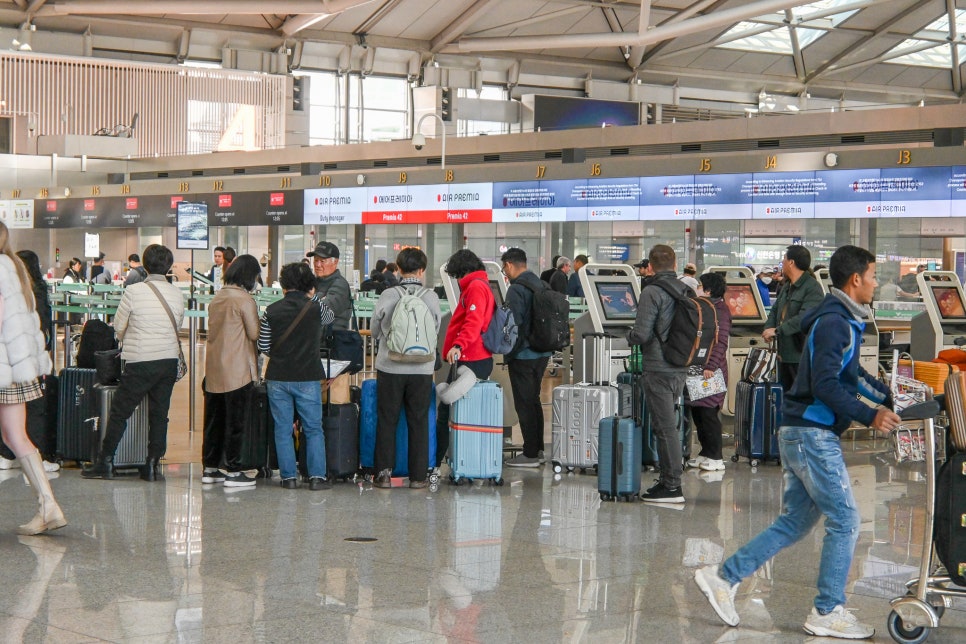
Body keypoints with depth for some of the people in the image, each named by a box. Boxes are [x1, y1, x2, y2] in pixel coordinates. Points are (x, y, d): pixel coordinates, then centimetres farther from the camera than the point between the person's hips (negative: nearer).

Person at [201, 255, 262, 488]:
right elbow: (255, 334, -10)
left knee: (214, 420, 13)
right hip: (237, 370, -7)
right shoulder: (245, 300, -12)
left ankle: (209, 468, 19)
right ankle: (232, 471, 3)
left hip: (213, 369, 7)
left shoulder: (217, 298, 11)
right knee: (235, 422, 0)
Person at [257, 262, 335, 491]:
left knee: (283, 429, 8)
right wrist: (312, 297, 22)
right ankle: (317, 476, 4)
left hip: (277, 378, 1)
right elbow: (330, 316, 17)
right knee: (313, 429, 7)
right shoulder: (315, 308, -7)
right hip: (308, 377, -1)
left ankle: (289, 476, 8)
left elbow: (263, 347, 2)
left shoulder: (271, 311, -5)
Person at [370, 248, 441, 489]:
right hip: (422, 369, 0)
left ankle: (384, 474, 8)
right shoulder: (431, 297, -5)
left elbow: (375, 331, 6)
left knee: (387, 421, 8)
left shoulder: (388, 295, -7)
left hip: (390, 367, 0)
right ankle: (418, 476, 10)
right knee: (419, 422, 8)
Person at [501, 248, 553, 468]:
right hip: (542, 354, 9)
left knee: (524, 404, -3)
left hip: (523, 356, -9)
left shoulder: (516, 289, -16)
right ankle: (537, 449, 23)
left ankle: (530, 454, -1)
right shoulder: (542, 286, 11)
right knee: (534, 401, 18)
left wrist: (509, 355, -11)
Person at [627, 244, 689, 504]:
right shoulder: (687, 291, 8)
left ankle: (672, 486, -1)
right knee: (667, 423, 17)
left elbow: (641, 334, -18)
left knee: (664, 426, -3)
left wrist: (629, 335, 3)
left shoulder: (652, 293, -13)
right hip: (681, 367, 7)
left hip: (658, 368, -7)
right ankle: (669, 479, 22)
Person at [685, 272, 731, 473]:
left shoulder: (720, 311, -12)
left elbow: (720, 343, -19)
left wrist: (710, 366, -25)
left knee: (708, 411, -6)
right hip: (698, 367, 9)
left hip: (711, 370, -9)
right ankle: (705, 452, 20)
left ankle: (715, 458, 0)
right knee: (696, 410, 11)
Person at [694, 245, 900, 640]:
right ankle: (828, 614, 3)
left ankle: (724, 578, 13)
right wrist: (869, 417, -23)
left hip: (800, 433, 10)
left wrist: (890, 398, 26)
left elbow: (851, 374, 30)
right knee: (845, 522, -4)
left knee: (795, 521, 13)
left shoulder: (840, 321, 17)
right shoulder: (835, 323, -15)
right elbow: (825, 385, -24)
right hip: (812, 434, -10)